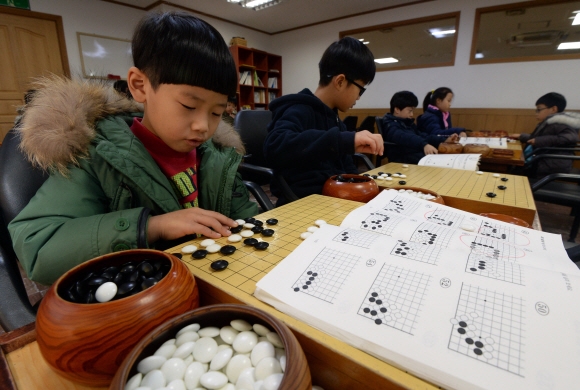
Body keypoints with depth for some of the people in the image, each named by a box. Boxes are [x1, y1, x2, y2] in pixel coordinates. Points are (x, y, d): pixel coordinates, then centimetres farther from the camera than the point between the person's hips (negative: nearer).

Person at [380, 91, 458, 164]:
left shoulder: (408, 123, 23)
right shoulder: (390, 124, -6)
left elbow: (422, 136, 28)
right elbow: (404, 137, -27)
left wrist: (444, 140, 15)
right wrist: (424, 144, -42)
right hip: (403, 160, -9)